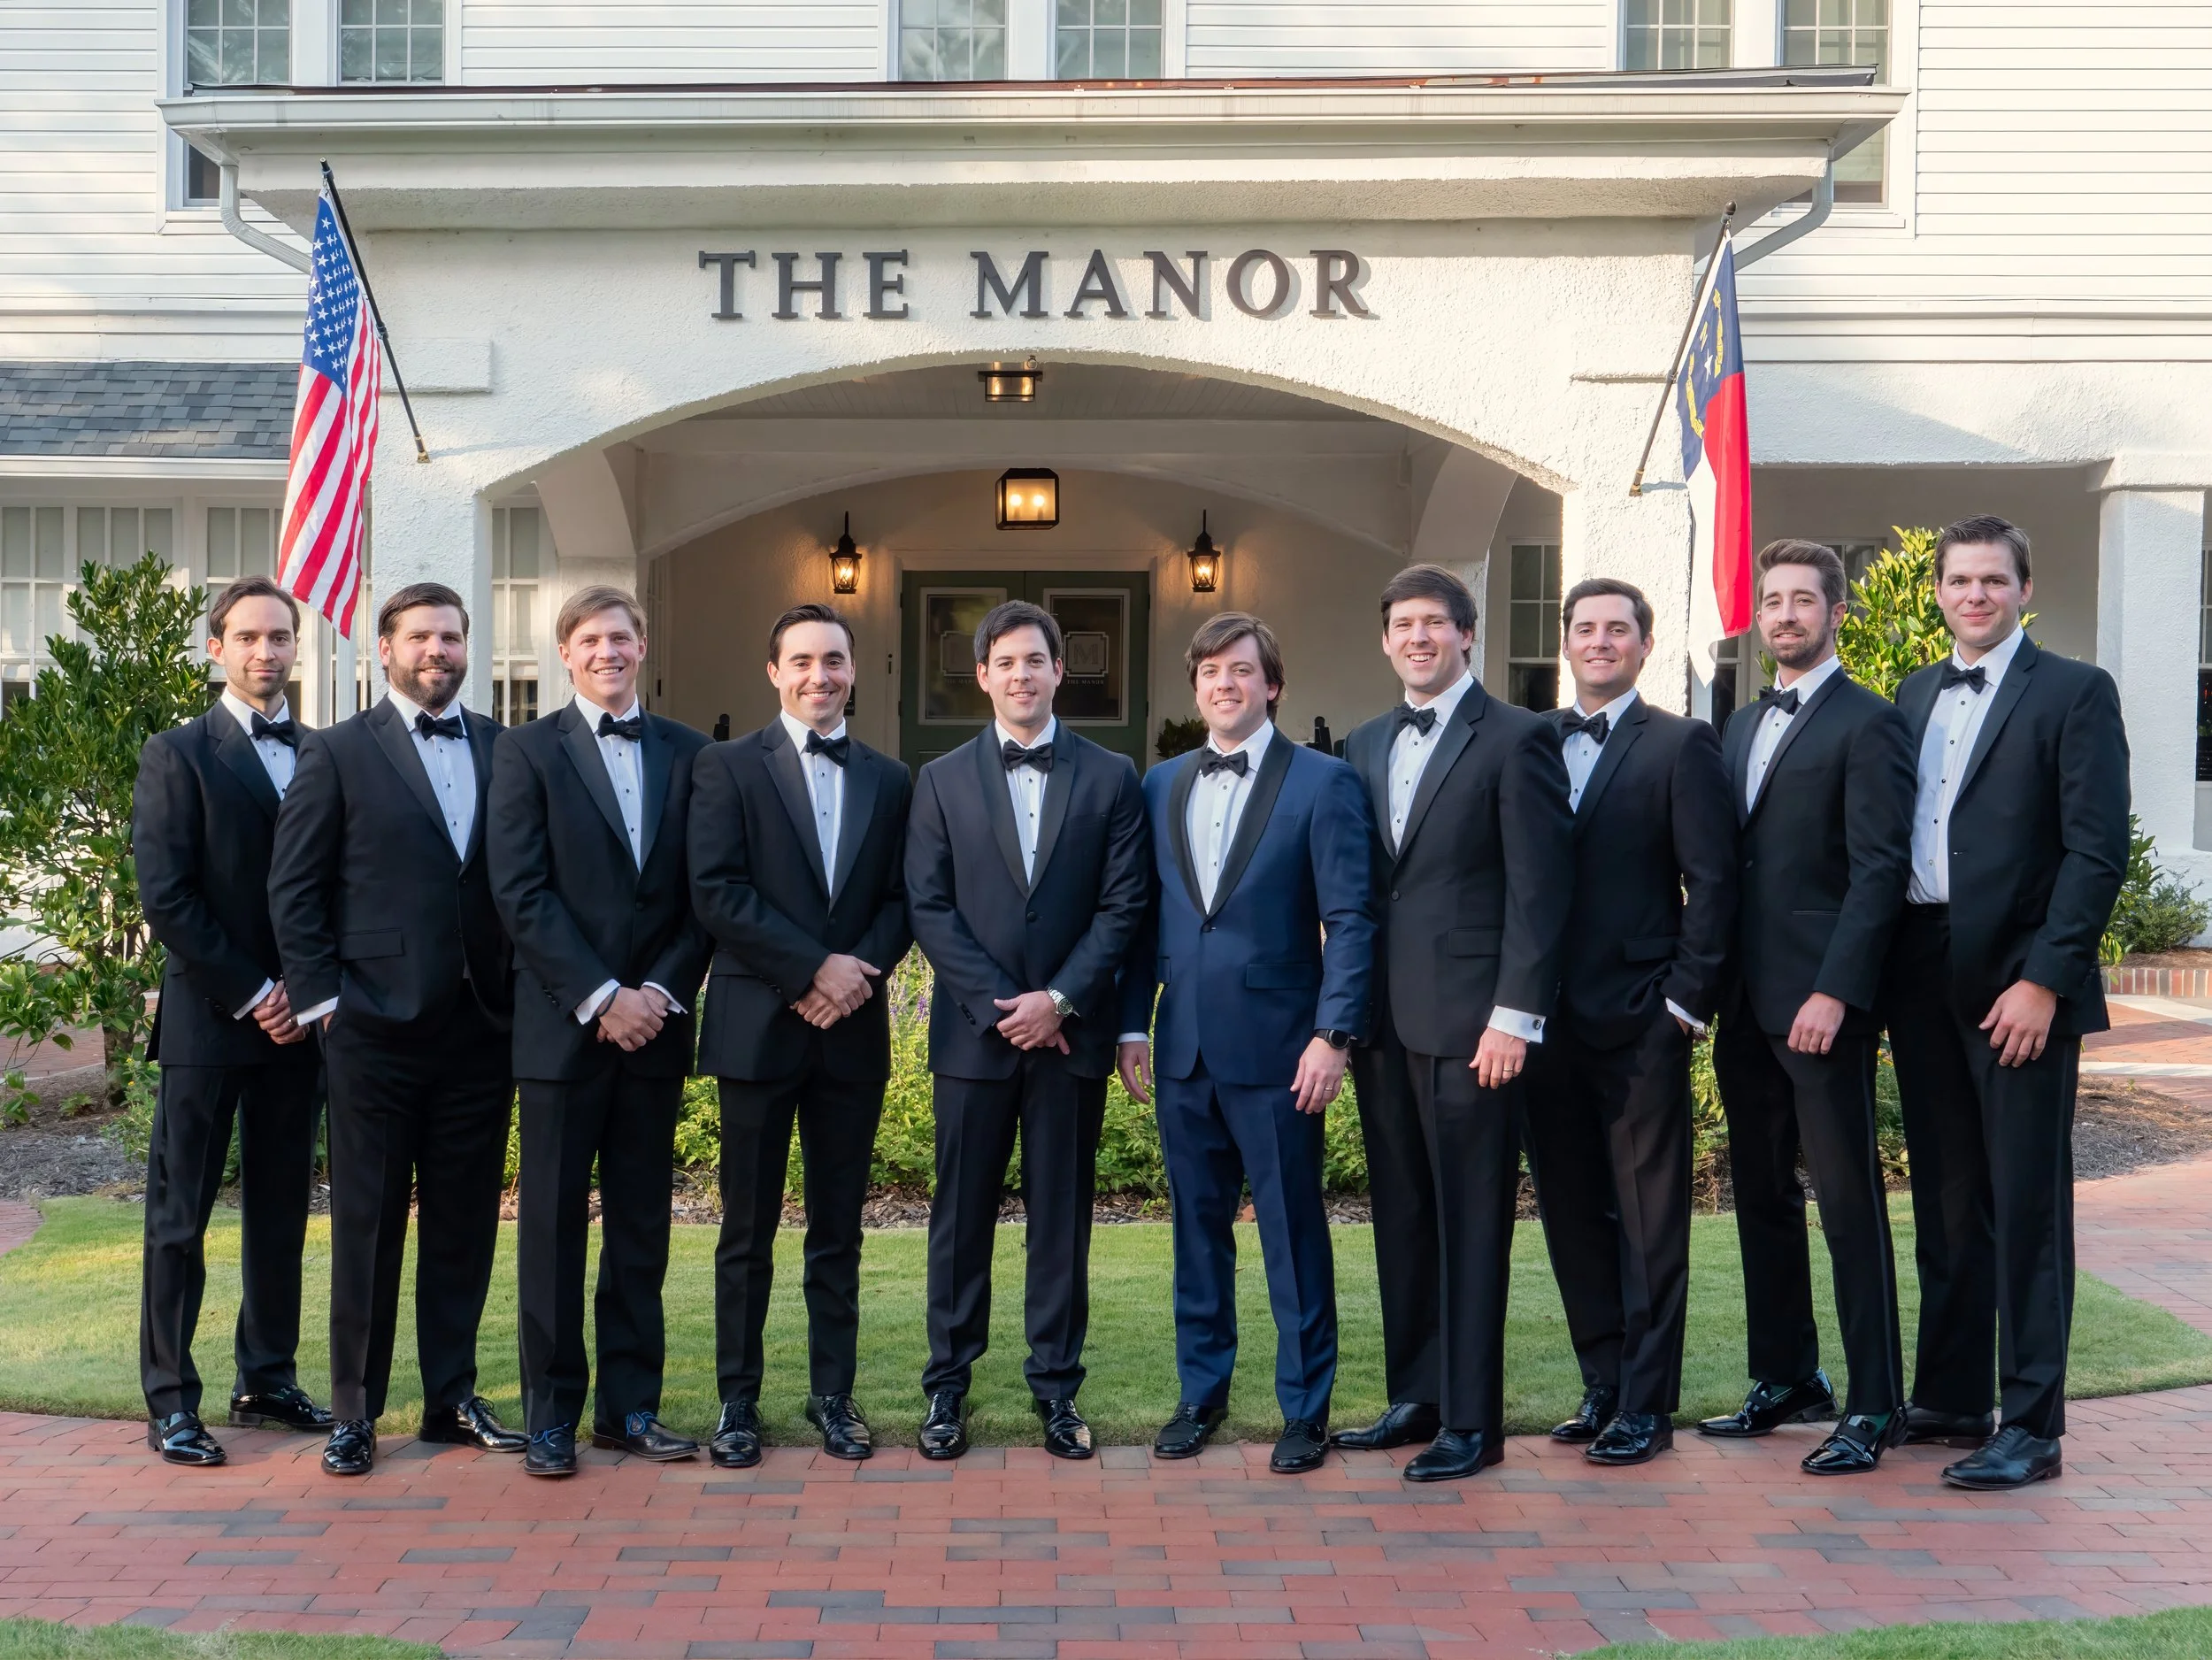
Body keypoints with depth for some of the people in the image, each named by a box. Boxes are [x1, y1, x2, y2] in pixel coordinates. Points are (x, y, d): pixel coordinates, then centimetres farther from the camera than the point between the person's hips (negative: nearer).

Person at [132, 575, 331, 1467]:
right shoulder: (178, 756, -2)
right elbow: (166, 898, -9)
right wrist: (253, 994, -12)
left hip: (297, 1017, 4)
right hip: (208, 1020, -4)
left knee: (281, 1210, 10)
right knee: (180, 1215, 1)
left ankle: (267, 1380, 21)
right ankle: (170, 1402, 7)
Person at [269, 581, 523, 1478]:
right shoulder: (337, 753, 2)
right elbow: (293, 888, 0)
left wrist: (521, 991, 1)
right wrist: (323, 999, -6)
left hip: (481, 1025, 3)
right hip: (376, 1027, -3)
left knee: (465, 1223, 9)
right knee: (366, 1223, 4)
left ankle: (453, 1397, 21)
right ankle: (354, 1410, 14)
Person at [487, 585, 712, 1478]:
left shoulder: (685, 752, 10)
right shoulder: (527, 749, 1)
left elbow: (703, 893, 7)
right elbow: (520, 892, -7)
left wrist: (662, 990, -6)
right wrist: (600, 998, -13)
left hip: (655, 1023, 3)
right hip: (563, 1025, -3)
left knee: (642, 1223, 9)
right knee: (553, 1223, 3)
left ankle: (630, 1405, 18)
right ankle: (550, 1414, 12)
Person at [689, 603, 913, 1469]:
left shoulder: (889, 780, 12)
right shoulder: (729, 767, 1)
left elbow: (901, 900, 8)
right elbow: (716, 891, -9)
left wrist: (861, 971, -10)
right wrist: (814, 968, -14)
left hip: (852, 1030, 3)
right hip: (758, 1026, -3)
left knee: (839, 1229, 9)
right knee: (748, 1231, 4)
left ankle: (833, 1395, 18)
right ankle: (737, 1402, 13)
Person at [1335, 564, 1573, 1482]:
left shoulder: (1515, 739, -4)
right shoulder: (1364, 745, 16)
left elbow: (1539, 886, -9)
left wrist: (1515, 1016, -14)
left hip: (1469, 1019, -6)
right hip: (1383, 1018, 6)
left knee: (1471, 1222, -1)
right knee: (1402, 1216, 12)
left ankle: (1472, 1420, 6)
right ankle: (1415, 1398, 22)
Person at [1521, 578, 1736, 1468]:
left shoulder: (1681, 745, -1)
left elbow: (1711, 883, -5)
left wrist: (1685, 1000, -10)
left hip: (1640, 1019, -5)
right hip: (1546, 1018, 5)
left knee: (1649, 1218, 1)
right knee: (1571, 1212, 11)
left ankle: (1647, 1404, 8)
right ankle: (1602, 1386, 22)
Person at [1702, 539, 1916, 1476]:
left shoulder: (1866, 724, -6)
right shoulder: (1743, 726, 18)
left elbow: (1878, 871, -13)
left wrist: (1834, 993, -19)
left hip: (1820, 1004, -8)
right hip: (1747, 1005, 8)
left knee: (1848, 1201, -4)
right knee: (1762, 1195, 13)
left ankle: (1873, 1406, 3)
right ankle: (1787, 1380, 24)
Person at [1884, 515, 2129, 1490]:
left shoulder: (2074, 694, -3)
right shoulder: (1915, 696, 15)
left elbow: (2096, 852, -10)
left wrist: (2043, 981, -16)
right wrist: (1882, 973, 6)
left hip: (2019, 985, -6)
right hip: (1923, 981, 6)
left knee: (2027, 1206, -1)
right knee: (1945, 1200, 13)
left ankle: (2031, 1426, 5)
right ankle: (1950, 1399, 23)